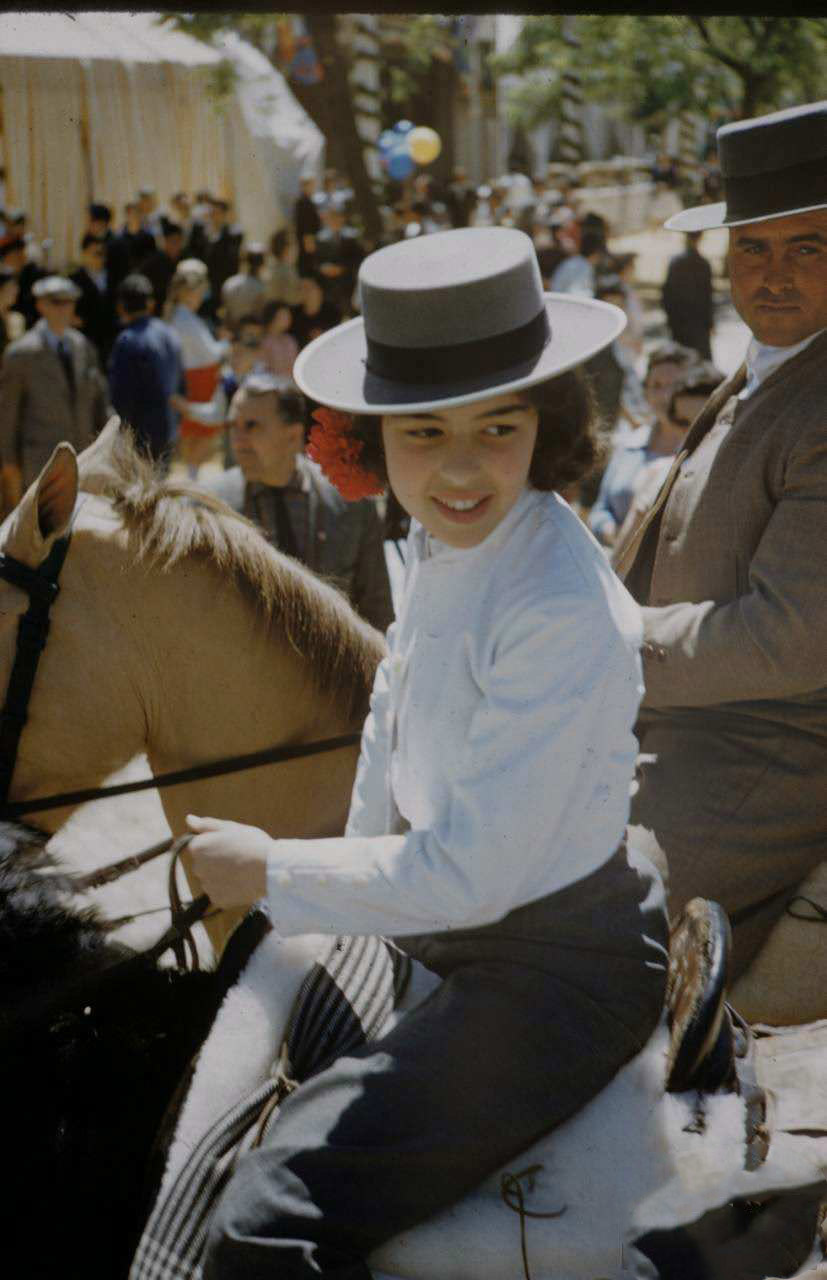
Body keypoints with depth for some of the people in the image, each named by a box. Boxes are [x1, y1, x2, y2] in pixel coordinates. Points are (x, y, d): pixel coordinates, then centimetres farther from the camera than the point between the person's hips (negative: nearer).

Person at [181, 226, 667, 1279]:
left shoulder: (564, 609, -26)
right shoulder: (441, 546, 0)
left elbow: (468, 874, -25)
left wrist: (272, 872, -13)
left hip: (558, 969, -9)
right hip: (442, 931, 9)